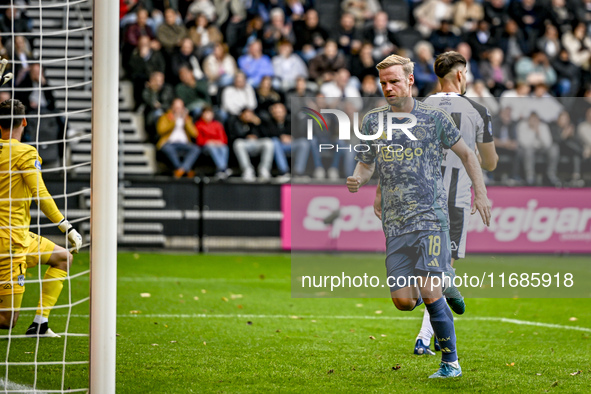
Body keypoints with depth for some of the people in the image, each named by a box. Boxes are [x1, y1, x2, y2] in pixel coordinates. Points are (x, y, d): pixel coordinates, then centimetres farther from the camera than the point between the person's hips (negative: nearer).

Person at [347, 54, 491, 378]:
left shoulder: (434, 118, 1)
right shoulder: (372, 121, 9)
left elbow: (466, 153, 13)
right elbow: (366, 164, 17)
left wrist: (480, 193, 4)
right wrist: (357, 180, -6)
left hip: (430, 216, -4)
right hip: (394, 223, 4)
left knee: (428, 292, -17)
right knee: (403, 300, -3)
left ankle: (451, 362, -5)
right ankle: (444, 285, 30)